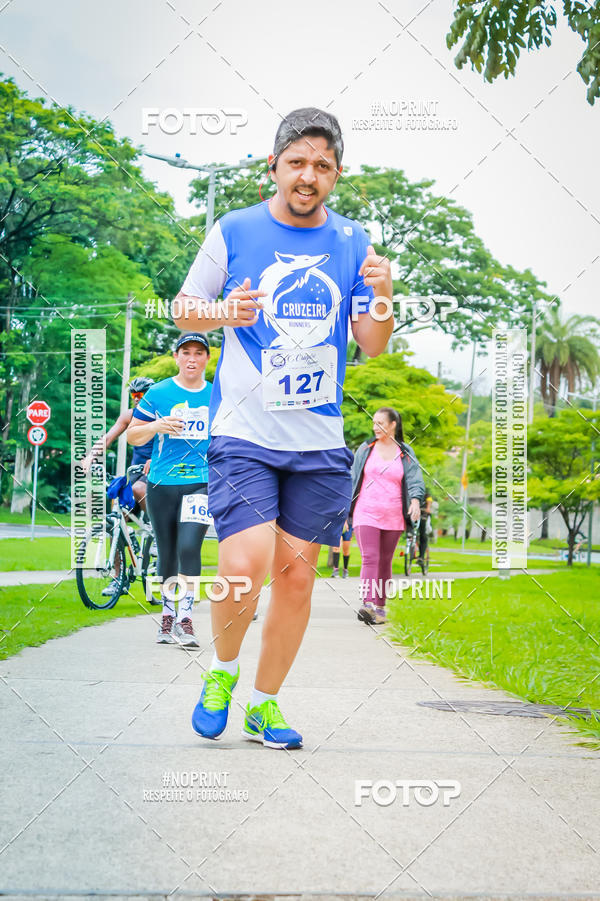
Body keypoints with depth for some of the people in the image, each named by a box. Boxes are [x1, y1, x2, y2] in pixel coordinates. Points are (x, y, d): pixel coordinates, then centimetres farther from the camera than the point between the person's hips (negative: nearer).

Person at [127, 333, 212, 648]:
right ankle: (167, 615, 25)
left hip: (202, 483, 0)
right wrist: (155, 426, -14)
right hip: (162, 484, 0)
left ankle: (185, 619, -13)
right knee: (167, 553, 8)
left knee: (189, 546, -18)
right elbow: (132, 435, 5)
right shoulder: (158, 393, 3)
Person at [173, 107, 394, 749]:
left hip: (320, 440, 3)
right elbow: (184, 309, 8)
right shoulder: (233, 231, 1)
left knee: (296, 575, 5)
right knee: (244, 569, -17)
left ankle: (263, 705, 21)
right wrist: (225, 313, -13)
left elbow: (372, 346, 9)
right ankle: (222, 670, 13)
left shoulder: (352, 242, 8)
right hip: (243, 431, -3)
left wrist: (382, 299, -12)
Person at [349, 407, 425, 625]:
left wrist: (415, 500, -21)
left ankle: (380, 606, 18)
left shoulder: (406, 454, 7)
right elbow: (353, 477, 14)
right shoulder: (365, 449, 8)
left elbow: (415, 479, -1)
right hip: (366, 514, -1)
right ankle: (368, 605, -28)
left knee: (385, 561, 9)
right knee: (370, 558, -16)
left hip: (393, 517, 1)